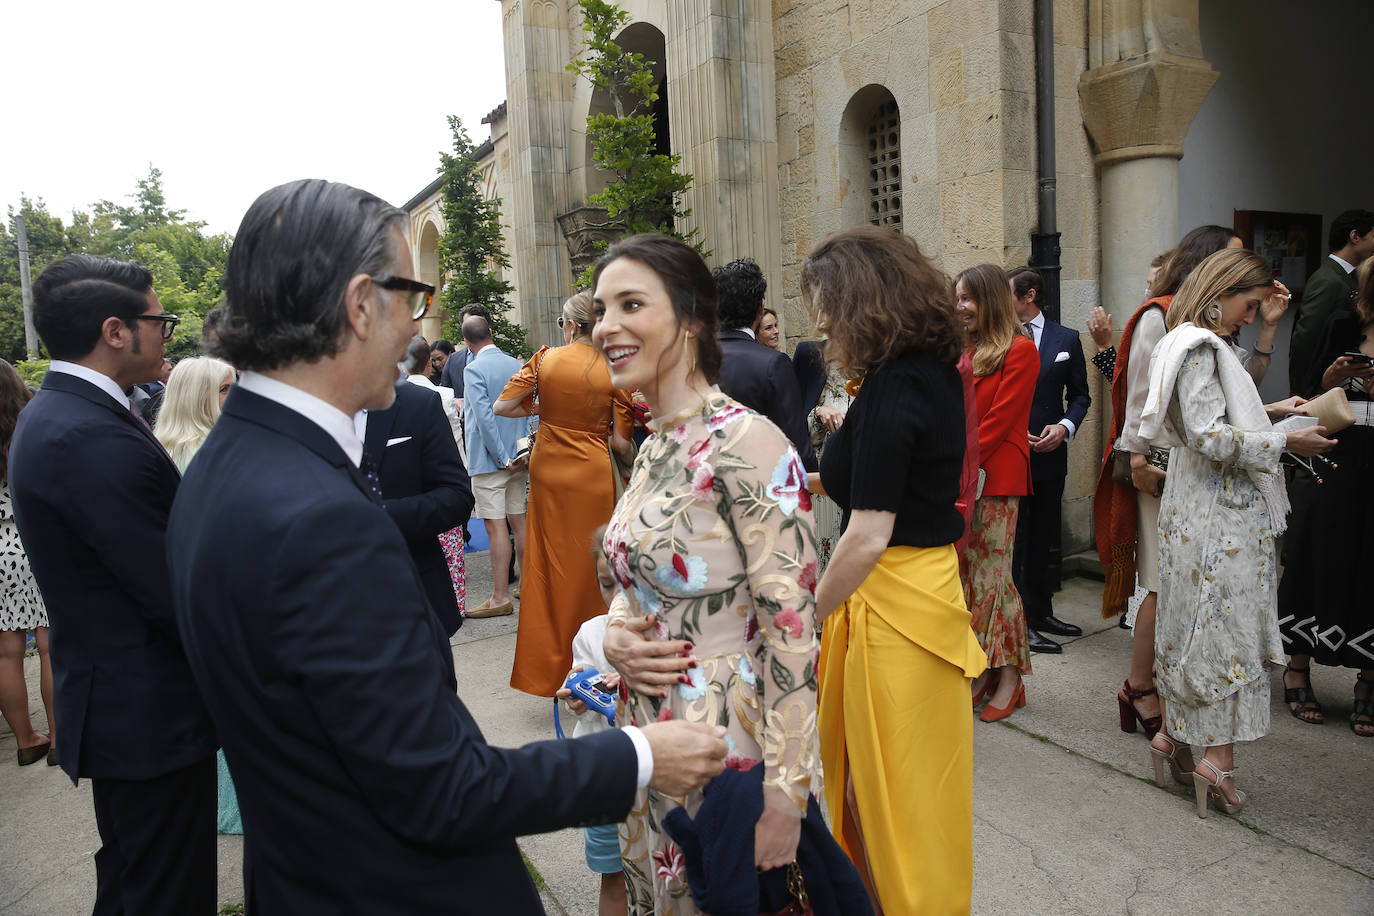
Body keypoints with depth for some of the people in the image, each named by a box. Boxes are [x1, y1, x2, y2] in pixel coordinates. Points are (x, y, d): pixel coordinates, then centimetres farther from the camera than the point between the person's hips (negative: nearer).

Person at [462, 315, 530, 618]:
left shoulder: (474, 369, -12)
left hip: (489, 458, -7)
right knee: (518, 520, 14)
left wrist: (502, 458, -12)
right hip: (518, 457, 7)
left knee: (495, 525, -5)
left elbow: (484, 418, -17)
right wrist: (524, 453, 7)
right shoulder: (517, 365, 9)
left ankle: (501, 597, -2)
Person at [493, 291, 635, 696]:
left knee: (552, 560, 11)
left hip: (548, 471, 1)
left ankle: (548, 666, 21)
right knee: (590, 563, 9)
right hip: (594, 476, -1)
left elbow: (503, 407, -4)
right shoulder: (615, 372, -8)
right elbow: (622, 442, -8)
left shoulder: (545, 359, -5)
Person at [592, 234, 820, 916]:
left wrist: (785, 791, -20)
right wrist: (614, 633, -5)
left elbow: (790, 623, -21)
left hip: (726, 743, -7)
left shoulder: (745, 442, -20)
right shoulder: (653, 447, 5)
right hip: (650, 729, 8)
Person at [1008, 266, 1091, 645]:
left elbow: (1079, 395, 9)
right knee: (1012, 539, -1)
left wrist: (1065, 426, -8)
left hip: (1050, 454, 3)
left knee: (1043, 539, 13)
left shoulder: (1066, 339, 6)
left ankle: (1039, 612, 25)